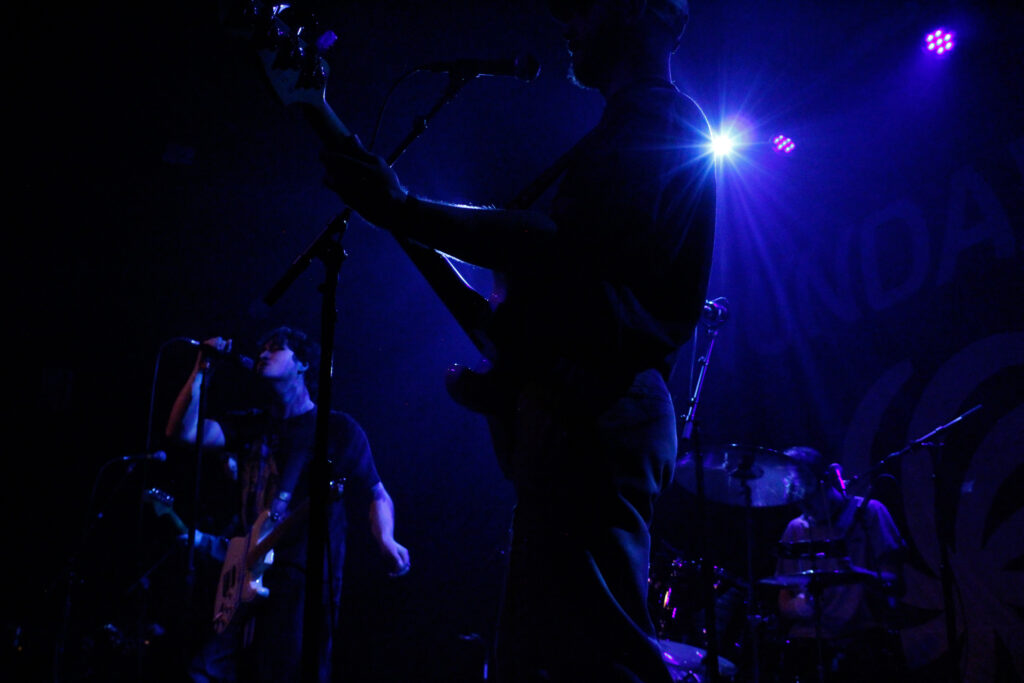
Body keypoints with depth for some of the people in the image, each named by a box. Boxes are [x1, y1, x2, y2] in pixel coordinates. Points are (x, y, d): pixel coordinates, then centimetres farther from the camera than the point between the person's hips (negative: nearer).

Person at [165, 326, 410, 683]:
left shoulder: (337, 428, 1)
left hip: (306, 580, -5)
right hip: (248, 576, 5)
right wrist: (202, 369, -2)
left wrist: (386, 542, -18)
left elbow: (377, 495, 2)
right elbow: (184, 430, 5)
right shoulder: (251, 425, 16)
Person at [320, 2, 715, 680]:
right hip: (583, 402, 11)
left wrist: (406, 211, -21)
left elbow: (573, 249, -22)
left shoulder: (658, 120, -4)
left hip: (588, 412, -11)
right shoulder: (636, 127, 29)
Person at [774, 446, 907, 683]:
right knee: (796, 659, -21)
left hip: (864, 635, -3)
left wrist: (858, 573, -22)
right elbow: (784, 603, 11)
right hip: (811, 636, 3)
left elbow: (893, 583, -3)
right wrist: (798, 605, -11)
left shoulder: (868, 512, 4)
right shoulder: (796, 529, 12)